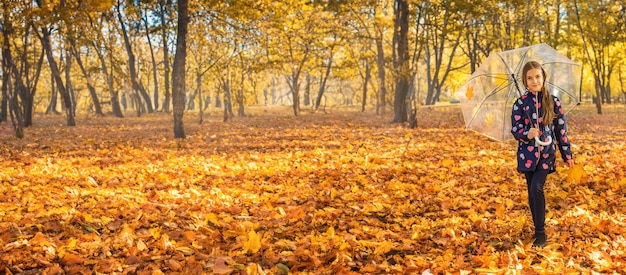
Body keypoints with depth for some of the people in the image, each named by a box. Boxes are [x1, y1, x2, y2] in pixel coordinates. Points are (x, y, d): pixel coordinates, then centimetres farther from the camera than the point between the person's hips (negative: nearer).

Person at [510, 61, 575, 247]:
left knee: (536, 188, -17)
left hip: (546, 153, -2)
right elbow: (515, 129, -3)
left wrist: (567, 155, 6)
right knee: (532, 191, 8)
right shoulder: (520, 103, 0)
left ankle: (540, 232, -6)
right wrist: (527, 134, -26)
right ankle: (538, 228, 24)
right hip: (528, 153, 2)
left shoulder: (553, 102, 0)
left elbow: (561, 129, 4)